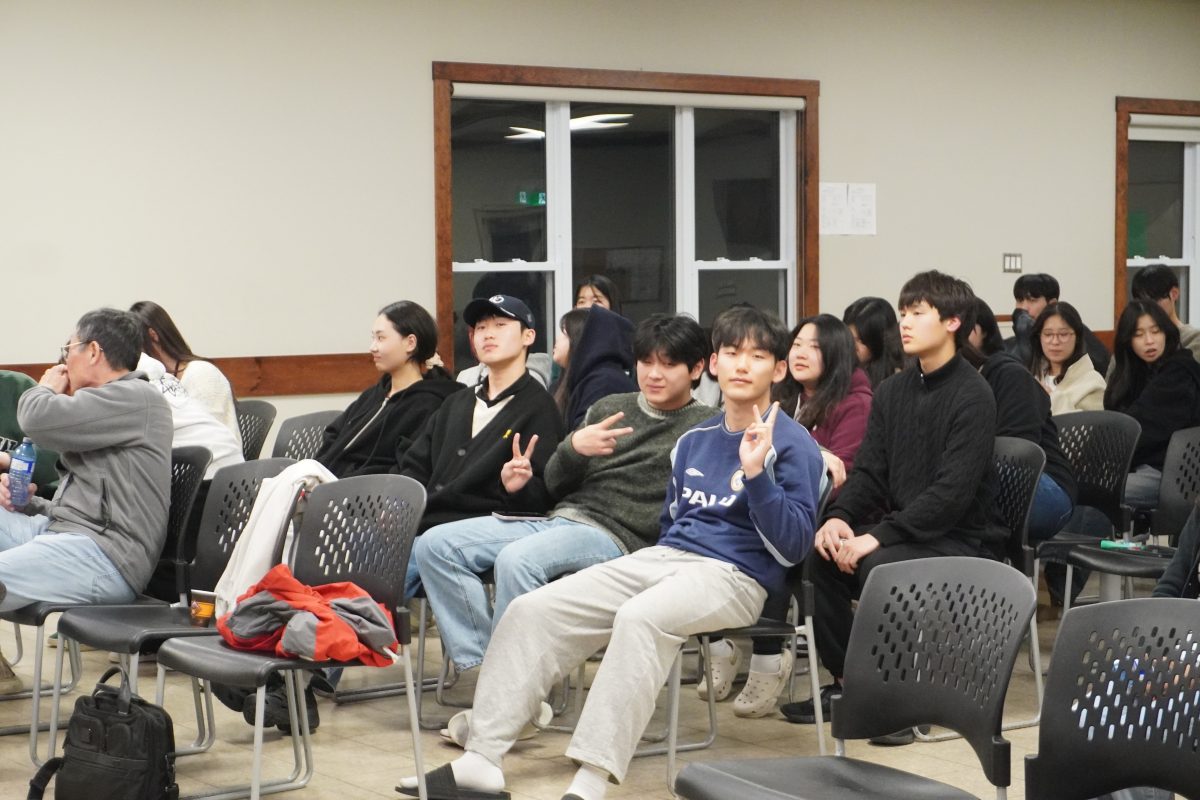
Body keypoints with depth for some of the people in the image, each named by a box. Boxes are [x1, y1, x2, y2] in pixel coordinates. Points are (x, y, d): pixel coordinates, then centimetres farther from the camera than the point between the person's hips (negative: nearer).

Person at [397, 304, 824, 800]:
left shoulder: (791, 444, -3)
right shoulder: (693, 441, 18)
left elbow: (794, 547, -12)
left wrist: (756, 474, -22)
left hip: (735, 574, -7)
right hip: (663, 557, 7)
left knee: (641, 617, -39)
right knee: (533, 609, -10)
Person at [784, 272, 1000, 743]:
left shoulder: (972, 396, -12)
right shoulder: (892, 392, 11)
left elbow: (952, 491, -20)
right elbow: (869, 471, 9)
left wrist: (880, 536, -26)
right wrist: (840, 517, -13)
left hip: (957, 540, -7)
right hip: (900, 531, 7)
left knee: (880, 566, -33)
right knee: (816, 557, -15)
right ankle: (847, 681, -2)